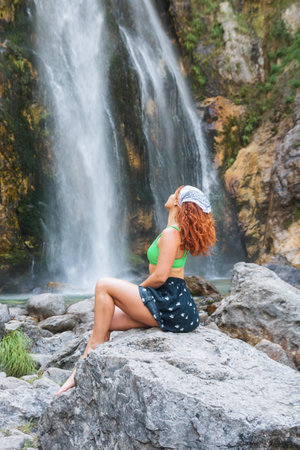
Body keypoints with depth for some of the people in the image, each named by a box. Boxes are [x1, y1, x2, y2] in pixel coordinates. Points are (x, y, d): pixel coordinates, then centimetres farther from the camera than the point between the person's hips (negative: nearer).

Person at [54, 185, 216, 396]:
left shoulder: (171, 233, -13)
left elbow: (160, 277, -20)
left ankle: (95, 349, -2)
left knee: (104, 286, -9)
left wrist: (138, 289, -1)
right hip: (168, 305, 9)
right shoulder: (177, 232, 17)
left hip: (171, 306, -9)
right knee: (105, 321, 7)